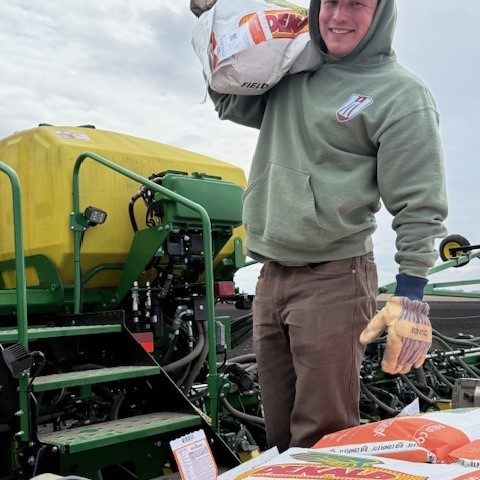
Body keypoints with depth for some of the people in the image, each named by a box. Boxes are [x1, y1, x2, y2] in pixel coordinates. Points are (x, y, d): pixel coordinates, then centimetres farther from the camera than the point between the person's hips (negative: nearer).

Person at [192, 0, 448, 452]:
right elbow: (230, 101, 30)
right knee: (280, 434, 15)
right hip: (271, 277, 7)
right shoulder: (292, 76, 14)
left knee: (320, 438, -3)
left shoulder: (401, 94, -4)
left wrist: (410, 297, -14)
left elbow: (419, 206, -8)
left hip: (332, 280, -6)